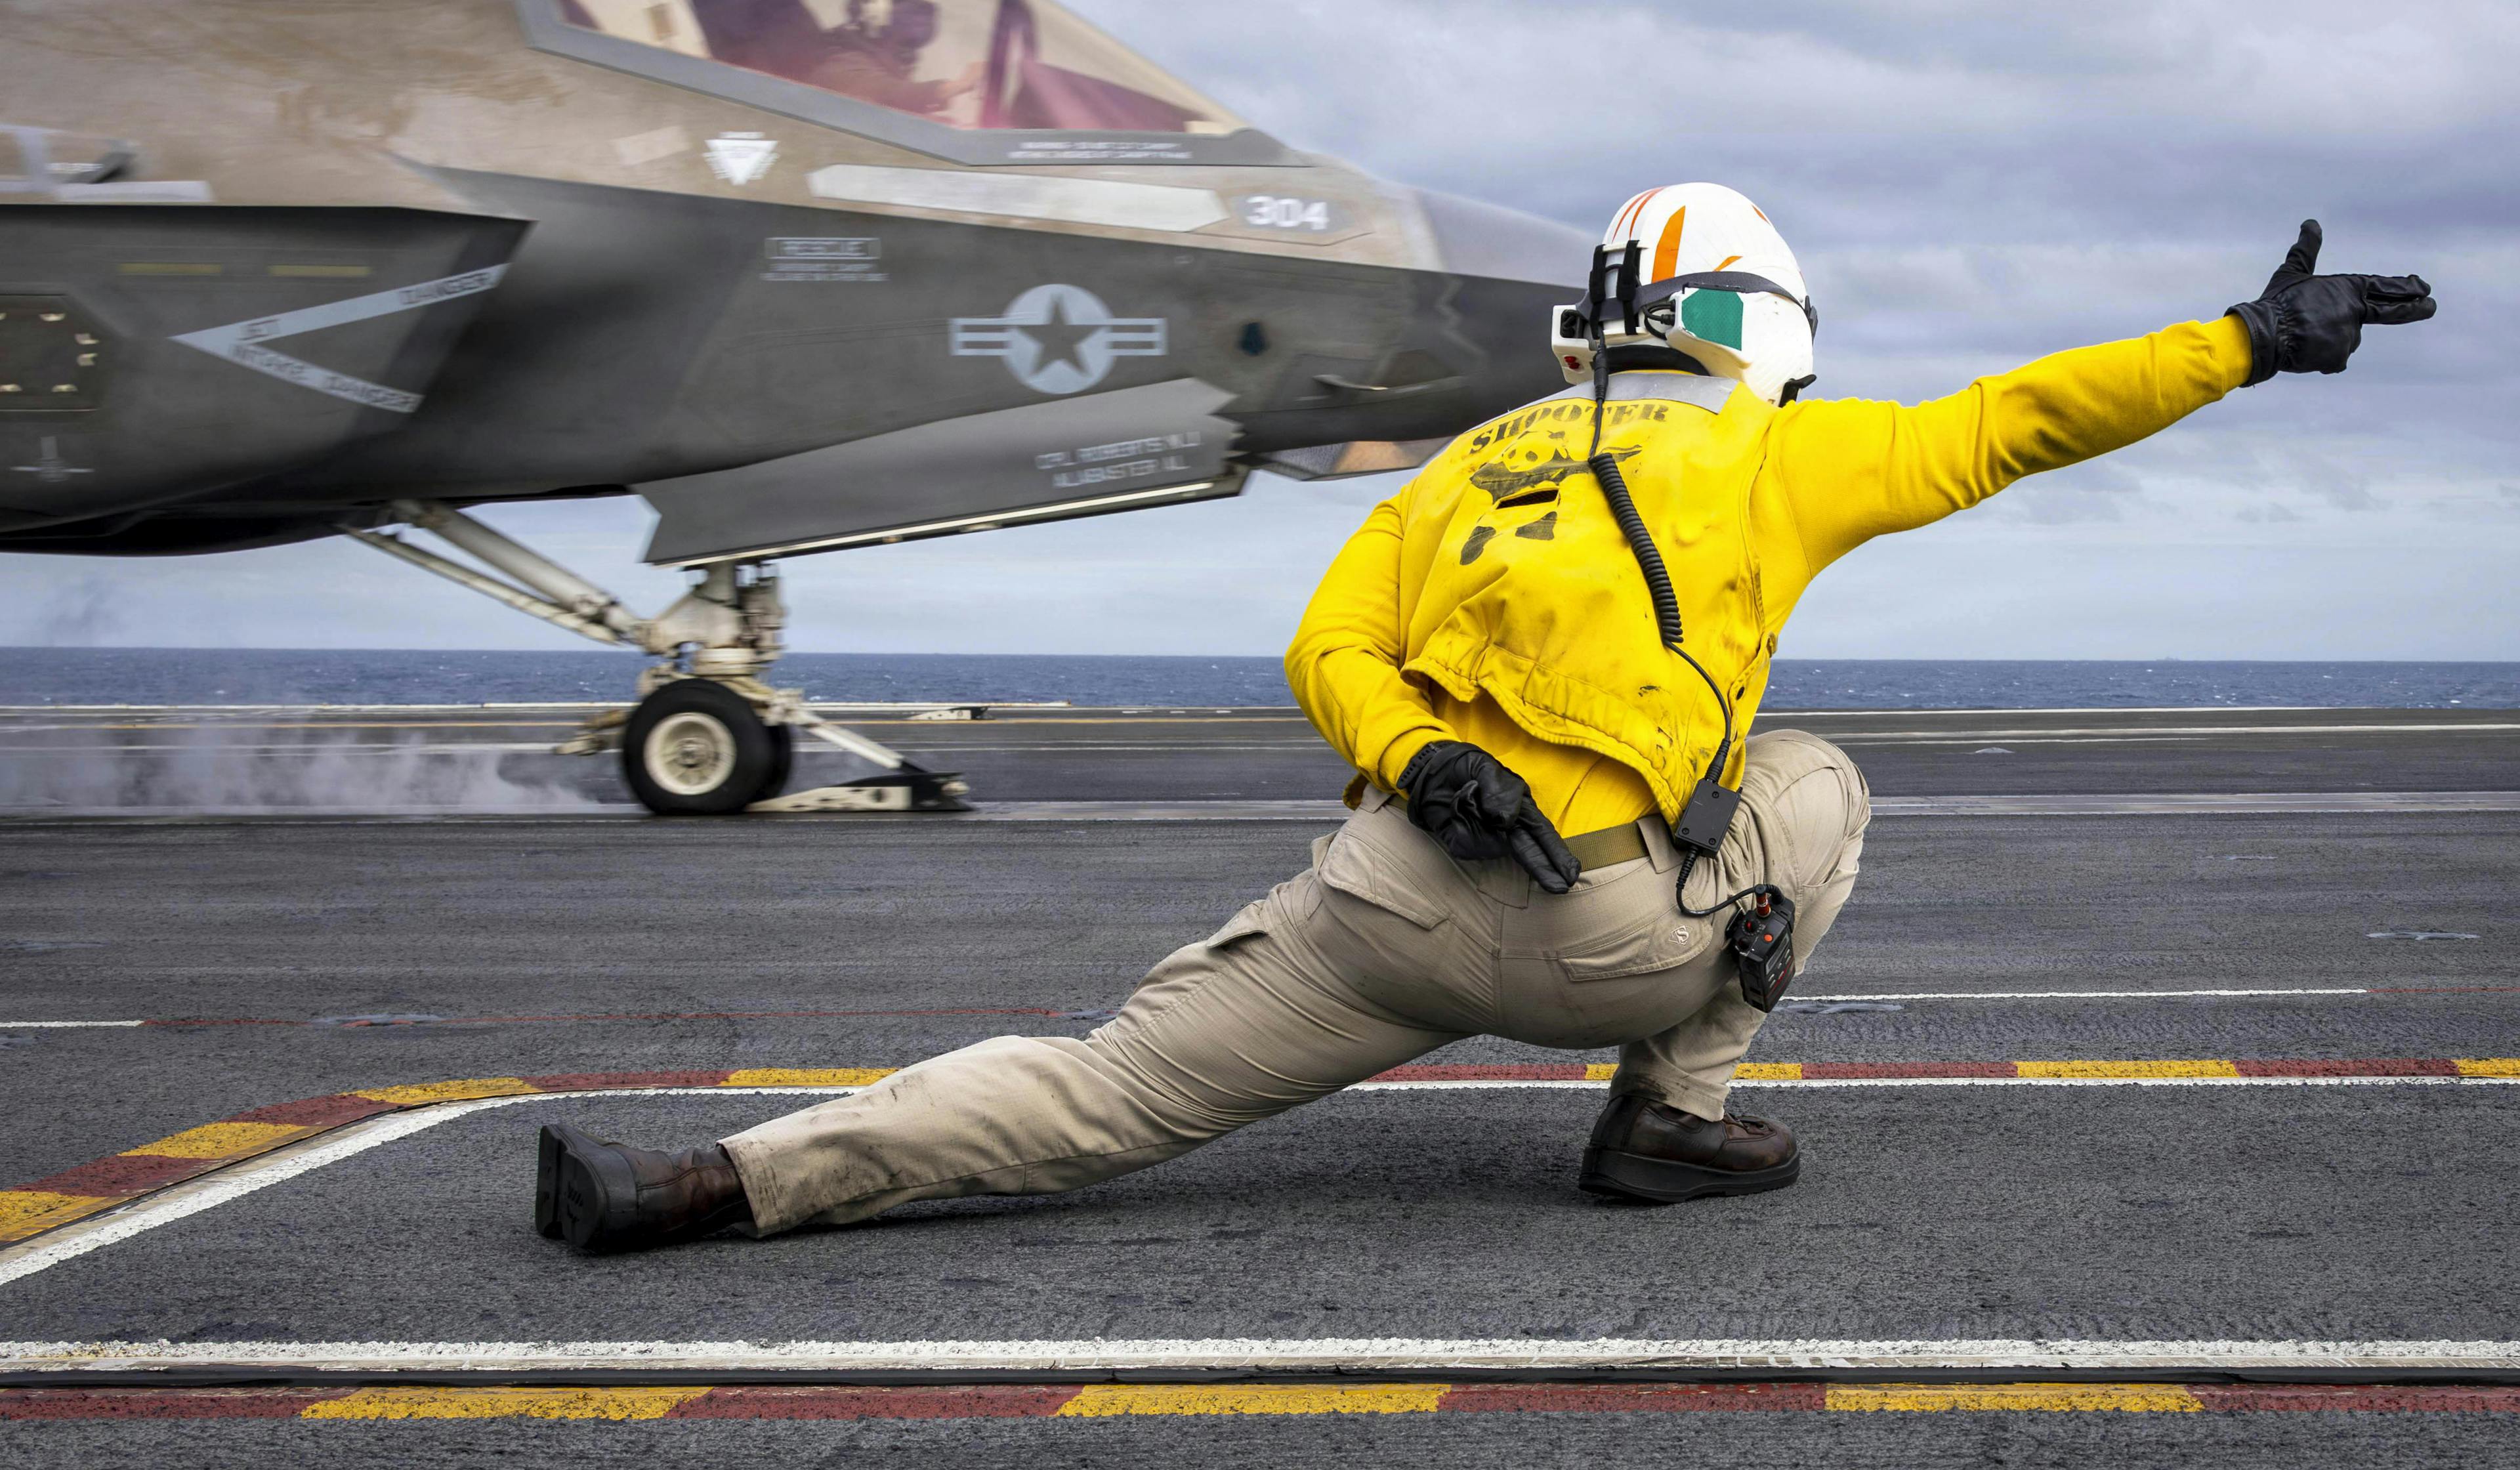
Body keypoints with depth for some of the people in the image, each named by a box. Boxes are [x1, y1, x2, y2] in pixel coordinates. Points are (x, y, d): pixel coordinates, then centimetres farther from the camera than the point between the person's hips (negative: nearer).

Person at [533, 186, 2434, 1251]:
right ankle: (1673, 1111, 17)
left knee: (1098, 1097, 7)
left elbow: (1330, 650, 9)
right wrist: (2250, 340, 18)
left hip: (1399, 893, 4)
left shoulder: (1470, 468, 22)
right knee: (1815, 782, 25)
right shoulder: (1774, 454, 11)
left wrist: (1417, 766, -6)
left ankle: (697, 1187, -4)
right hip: (1607, 933, -3)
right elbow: (2007, 424, 13)